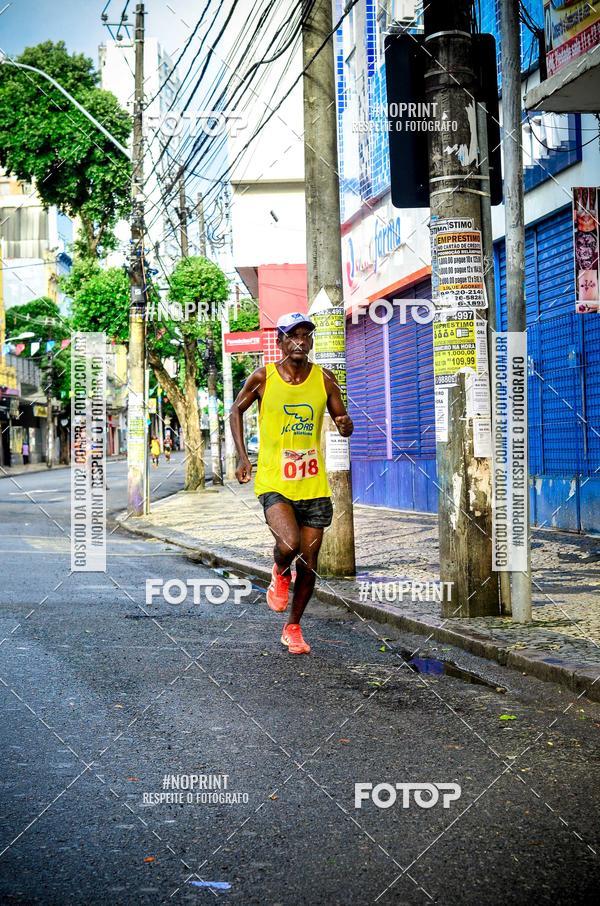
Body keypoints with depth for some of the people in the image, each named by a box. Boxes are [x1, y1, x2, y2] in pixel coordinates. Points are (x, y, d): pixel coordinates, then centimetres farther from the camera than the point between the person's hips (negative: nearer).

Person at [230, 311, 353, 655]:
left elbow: (344, 422, 8)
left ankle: (293, 627, 25)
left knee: (309, 562, 5)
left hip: (314, 484, 3)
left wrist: (346, 424, -17)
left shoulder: (324, 379, 2)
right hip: (274, 481, -3)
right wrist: (243, 457, 2)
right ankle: (280, 574, 12)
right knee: (289, 544, -25)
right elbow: (236, 411, 11)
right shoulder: (263, 378, -3)